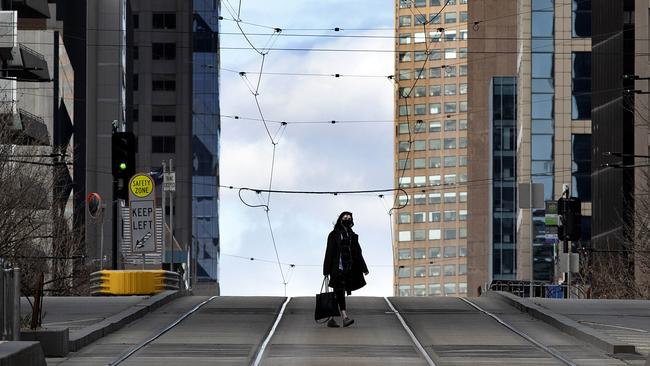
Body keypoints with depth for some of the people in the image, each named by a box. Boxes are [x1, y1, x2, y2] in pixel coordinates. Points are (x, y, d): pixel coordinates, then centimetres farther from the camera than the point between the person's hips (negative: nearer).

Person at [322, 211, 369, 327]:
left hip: (348, 269, 6)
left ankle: (331, 319, 12)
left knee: (338, 294, 7)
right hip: (337, 268, -6)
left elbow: (358, 253, 17)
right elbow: (329, 253, -5)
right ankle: (344, 317, -28)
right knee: (340, 292, -17)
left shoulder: (352, 236, 16)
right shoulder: (334, 235, -1)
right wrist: (327, 270, -10)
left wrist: (364, 269, 11)